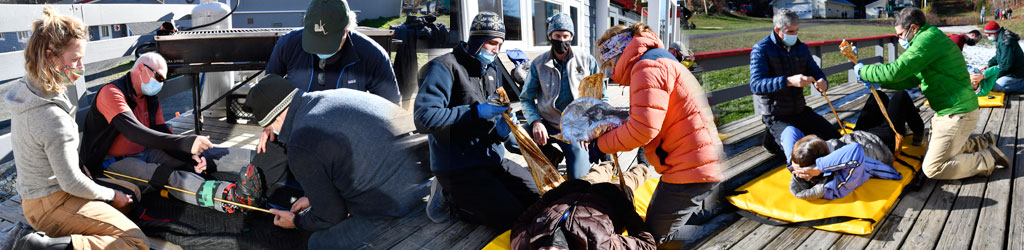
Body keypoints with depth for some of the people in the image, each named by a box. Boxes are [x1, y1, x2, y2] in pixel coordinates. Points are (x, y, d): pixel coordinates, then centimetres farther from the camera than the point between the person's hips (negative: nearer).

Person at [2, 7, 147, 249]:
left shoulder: (25, 90, 1)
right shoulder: (53, 116, -27)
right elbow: (72, 183, -20)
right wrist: (112, 195, -5)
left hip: (33, 196, 10)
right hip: (52, 204, -10)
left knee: (130, 193, 23)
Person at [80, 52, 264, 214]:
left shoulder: (151, 100, 14)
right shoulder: (112, 93, -17)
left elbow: (163, 136, 8)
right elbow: (135, 133, -33)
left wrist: (192, 156, -15)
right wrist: (186, 143, -43)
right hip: (113, 164, -9)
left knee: (200, 164, -15)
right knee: (169, 176, -35)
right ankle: (232, 198, -59)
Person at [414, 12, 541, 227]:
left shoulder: (491, 70, 15)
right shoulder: (444, 67, -13)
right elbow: (424, 118, -25)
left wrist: (501, 130, -6)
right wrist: (477, 111, -24)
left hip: (493, 159, 9)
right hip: (458, 167, -9)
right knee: (514, 218, -15)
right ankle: (450, 197, 3)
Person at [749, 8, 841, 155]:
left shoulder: (801, 48, 7)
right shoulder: (761, 50, -14)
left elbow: (815, 72, 12)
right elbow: (755, 85, -26)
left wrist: (822, 82, -16)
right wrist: (788, 81, -40)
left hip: (800, 109, 7)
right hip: (775, 115, -7)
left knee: (835, 138, 5)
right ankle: (774, 139, 6)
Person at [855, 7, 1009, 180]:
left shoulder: (928, 39, -19)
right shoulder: (931, 38, 16)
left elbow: (895, 71, -24)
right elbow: (911, 80, 20)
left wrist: (862, 71, -10)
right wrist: (877, 82, 12)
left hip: (957, 114, -10)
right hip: (948, 111, 10)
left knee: (932, 169, -8)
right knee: (930, 152, 21)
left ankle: (988, 159, 0)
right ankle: (978, 144, 24)